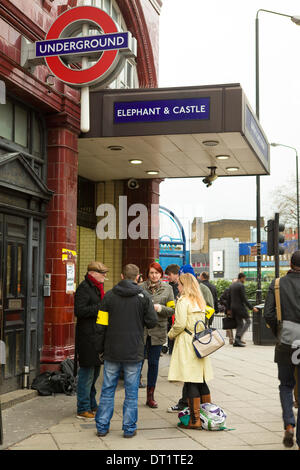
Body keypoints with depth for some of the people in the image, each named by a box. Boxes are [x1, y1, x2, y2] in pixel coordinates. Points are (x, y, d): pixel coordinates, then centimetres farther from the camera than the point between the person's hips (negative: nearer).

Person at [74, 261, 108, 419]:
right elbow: (79, 311, -21)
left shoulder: (97, 287, 17)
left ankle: (91, 405, 26)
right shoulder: (84, 288, -12)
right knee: (87, 372, -4)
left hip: (97, 334, 10)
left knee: (94, 371, 16)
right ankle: (83, 409, 4)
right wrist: (100, 307, -21)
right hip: (87, 336, -10)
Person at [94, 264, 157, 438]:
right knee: (132, 392, 6)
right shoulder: (144, 296, -5)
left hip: (112, 352, 2)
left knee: (108, 390, 10)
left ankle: (102, 426, 15)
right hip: (134, 352, -2)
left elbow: (101, 325, 1)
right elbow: (152, 322, -4)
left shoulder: (109, 295, 0)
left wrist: (100, 348, 10)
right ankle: (129, 428, 11)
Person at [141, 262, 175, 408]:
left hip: (158, 330, 2)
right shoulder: (141, 288, 0)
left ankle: (150, 396, 20)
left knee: (154, 363, 9)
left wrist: (160, 308, -13)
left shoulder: (167, 289, 5)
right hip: (141, 329, -2)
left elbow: (172, 309, 4)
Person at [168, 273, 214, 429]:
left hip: (187, 344, -8)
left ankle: (195, 420, -2)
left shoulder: (183, 301, -10)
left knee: (191, 383, -5)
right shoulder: (200, 301, 13)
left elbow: (180, 324, -16)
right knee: (201, 381, 13)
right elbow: (202, 322, 15)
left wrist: (171, 334, 2)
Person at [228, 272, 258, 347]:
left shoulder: (231, 286, 12)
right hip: (240, 307, -8)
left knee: (239, 323, 13)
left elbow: (229, 298, 15)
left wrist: (229, 309, 20)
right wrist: (252, 307, -12)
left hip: (233, 307, 8)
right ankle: (238, 337, -8)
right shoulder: (241, 285, -12)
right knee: (248, 321, 3)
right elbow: (244, 299, -16)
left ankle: (236, 341, 8)